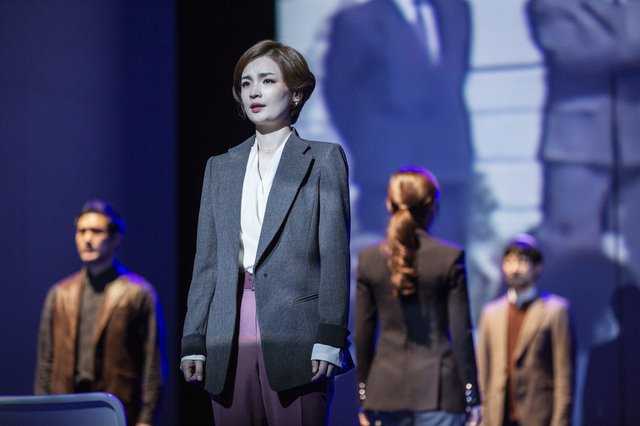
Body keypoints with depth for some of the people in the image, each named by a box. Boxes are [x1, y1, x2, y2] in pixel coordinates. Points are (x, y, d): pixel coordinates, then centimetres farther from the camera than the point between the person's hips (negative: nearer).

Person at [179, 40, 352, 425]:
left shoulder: (323, 160, 6)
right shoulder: (221, 168, 18)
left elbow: (335, 253, -1)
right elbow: (206, 261, 16)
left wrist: (329, 338, -10)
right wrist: (193, 342, 9)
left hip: (294, 339, -4)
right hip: (231, 344, 4)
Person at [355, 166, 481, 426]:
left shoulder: (368, 259, 2)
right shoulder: (450, 257, -5)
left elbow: (362, 335, 5)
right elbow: (461, 333, -4)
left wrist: (363, 398, 13)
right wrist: (472, 398, 2)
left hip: (386, 387, 3)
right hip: (439, 389, -2)